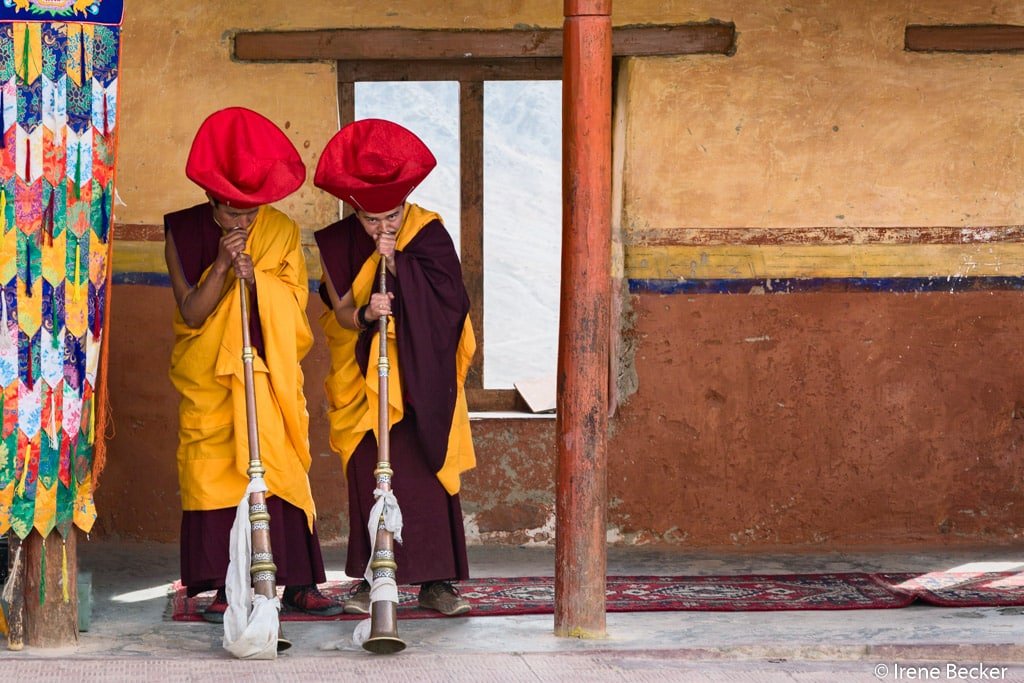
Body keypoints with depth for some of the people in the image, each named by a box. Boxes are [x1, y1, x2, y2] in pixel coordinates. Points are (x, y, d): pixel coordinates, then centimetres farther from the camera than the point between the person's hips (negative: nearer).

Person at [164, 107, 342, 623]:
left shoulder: (281, 233, 0)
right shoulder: (183, 232, -2)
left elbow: (293, 308, -4)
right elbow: (191, 313, -7)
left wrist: (255, 278, -21)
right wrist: (221, 265, -20)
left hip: (269, 374, 0)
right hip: (207, 377, 0)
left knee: (279, 469, -3)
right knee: (215, 472, -5)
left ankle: (299, 582, -1)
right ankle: (225, 587, -2)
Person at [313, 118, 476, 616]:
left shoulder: (429, 235, -8)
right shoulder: (339, 244, -5)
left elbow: (449, 303, -16)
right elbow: (340, 314, -5)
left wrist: (396, 263, -23)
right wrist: (366, 315, -28)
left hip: (421, 380, -1)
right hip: (363, 381, 1)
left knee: (429, 476, -3)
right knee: (368, 477, -3)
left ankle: (435, 581, 0)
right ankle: (371, 580, 3)